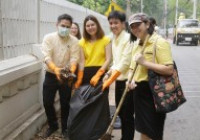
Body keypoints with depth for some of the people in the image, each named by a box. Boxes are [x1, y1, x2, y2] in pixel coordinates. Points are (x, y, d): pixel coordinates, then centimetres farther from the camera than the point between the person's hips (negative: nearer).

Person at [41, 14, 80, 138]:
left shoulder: (74, 41, -5)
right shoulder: (49, 38, -7)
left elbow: (74, 58, -13)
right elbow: (47, 57, -19)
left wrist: (71, 71, -35)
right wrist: (55, 69, -37)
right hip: (50, 75, 0)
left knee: (65, 103, 8)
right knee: (47, 102, 6)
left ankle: (65, 127, 27)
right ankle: (53, 125, 29)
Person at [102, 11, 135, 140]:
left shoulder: (128, 38, -16)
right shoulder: (114, 40, 10)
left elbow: (125, 63, -21)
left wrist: (109, 81, -20)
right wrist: (109, 74, 1)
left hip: (128, 81, -8)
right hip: (118, 81, 8)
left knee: (128, 115, 2)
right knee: (121, 113, 17)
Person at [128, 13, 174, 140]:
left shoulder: (159, 42, -14)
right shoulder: (136, 44, 11)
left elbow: (169, 69, -24)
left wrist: (145, 62, -24)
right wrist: (131, 79, -1)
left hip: (153, 91, -8)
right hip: (139, 90, 8)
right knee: (143, 129, 18)